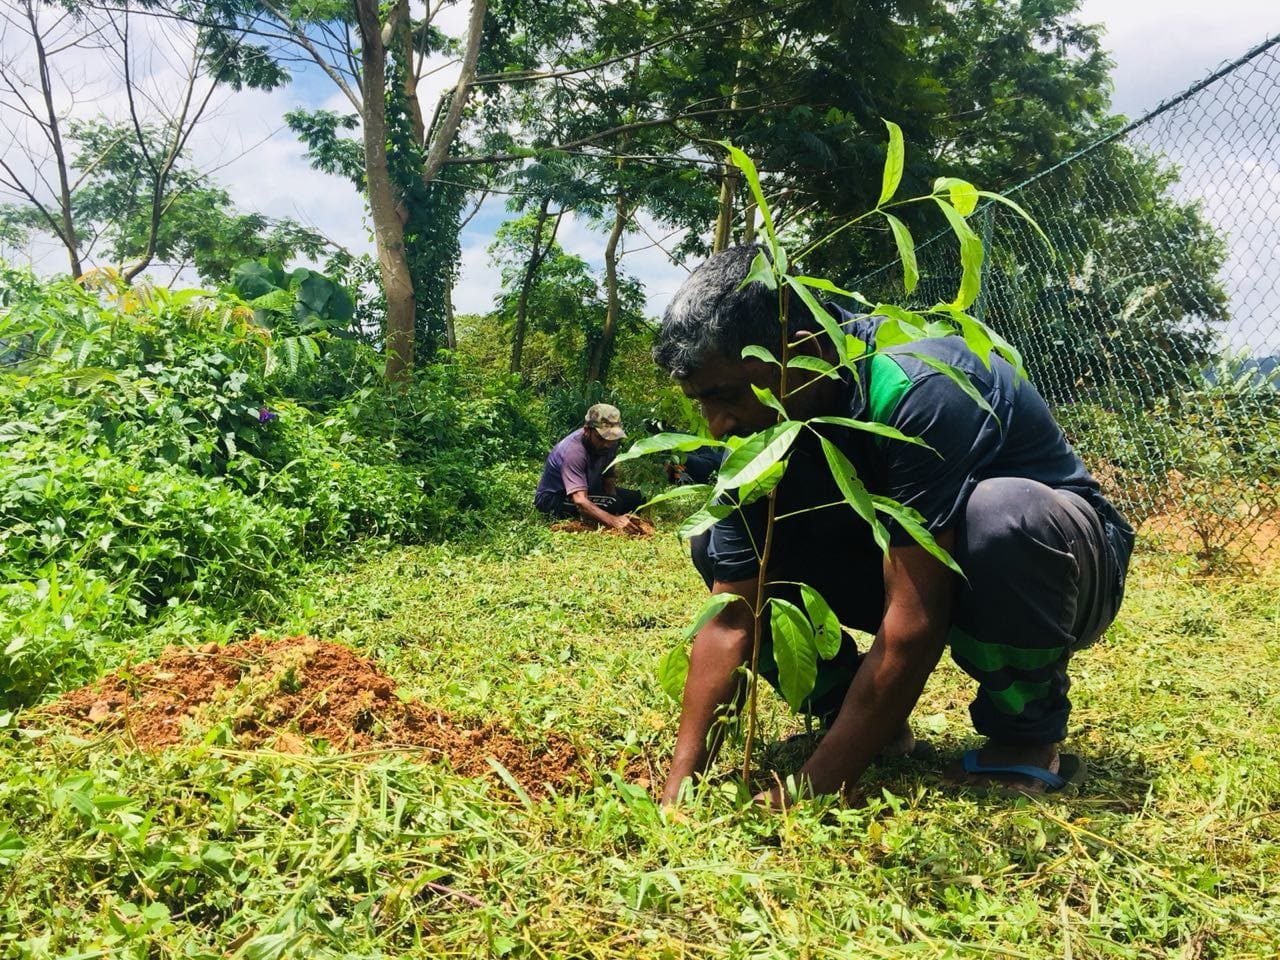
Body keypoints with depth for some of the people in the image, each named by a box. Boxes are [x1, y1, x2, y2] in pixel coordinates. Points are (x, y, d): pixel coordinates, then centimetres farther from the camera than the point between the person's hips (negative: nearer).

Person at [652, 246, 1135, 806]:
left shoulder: (916, 386, -34)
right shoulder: (760, 428, -14)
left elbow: (914, 623, -36)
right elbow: (730, 618, -16)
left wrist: (811, 792, -33)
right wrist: (678, 791, -22)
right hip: (912, 569, 5)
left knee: (998, 514, -40)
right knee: (718, 548, -10)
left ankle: (1027, 736, -12)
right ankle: (861, 720, 1)